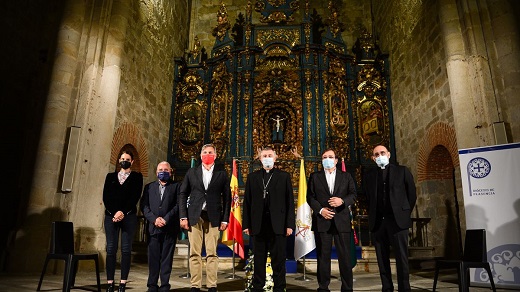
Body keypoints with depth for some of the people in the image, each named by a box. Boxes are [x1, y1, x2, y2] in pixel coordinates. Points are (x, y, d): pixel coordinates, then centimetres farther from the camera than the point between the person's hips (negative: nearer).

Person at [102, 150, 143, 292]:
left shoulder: (137, 176, 9)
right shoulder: (110, 176, 16)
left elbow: (135, 196, -2)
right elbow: (105, 196, 6)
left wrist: (123, 212, -13)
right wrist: (114, 213, -8)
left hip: (128, 216, -2)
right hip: (111, 215, 2)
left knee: (126, 249, -3)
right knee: (111, 249, 0)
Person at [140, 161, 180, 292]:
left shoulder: (176, 186, 8)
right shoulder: (149, 187, 15)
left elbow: (178, 205, -1)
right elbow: (144, 206, 6)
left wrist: (166, 219, -12)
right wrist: (154, 219, -9)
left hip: (170, 228, -2)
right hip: (153, 227, 2)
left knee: (167, 258, 3)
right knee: (153, 258, 4)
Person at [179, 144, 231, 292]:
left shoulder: (222, 173, 6)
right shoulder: (192, 172, 9)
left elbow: (227, 197, 5)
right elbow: (182, 194, 8)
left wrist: (225, 219, -2)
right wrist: (183, 216, -1)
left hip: (213, 217, -1)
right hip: (194, 216, 1)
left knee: (212, 253, 0)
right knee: (194, 253, 3)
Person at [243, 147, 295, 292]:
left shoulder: (284, 176, 5)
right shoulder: (252, 177, 9)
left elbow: (290, 202, 1)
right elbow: (247, 202, 7)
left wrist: (290, 224, -5)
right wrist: (246, 224, 1)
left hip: (278, 225, -1)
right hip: (258, 225, 2)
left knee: (278, 259, 6)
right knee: (259, 260, 11)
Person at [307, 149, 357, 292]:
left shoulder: (346, 176, 12)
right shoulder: (314, 177, 11)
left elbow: (353, 195, 5)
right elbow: (310, 197, 5)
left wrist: (342, 201, -15)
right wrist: (320, 210, -10)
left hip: (342, 221, 0)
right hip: (322, 221, 0)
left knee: (345, 256, 2)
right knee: (323, 256, 5)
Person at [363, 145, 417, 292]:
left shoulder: (402, 171, 5)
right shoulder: (369, 175, 11)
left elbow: (412, 194, 8)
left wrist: (405, 213, 6)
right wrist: (373, 216, 9)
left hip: (397, 220, -2)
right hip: (377, 222, 3)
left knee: (401, 257, 0)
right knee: (382, 259, 6)